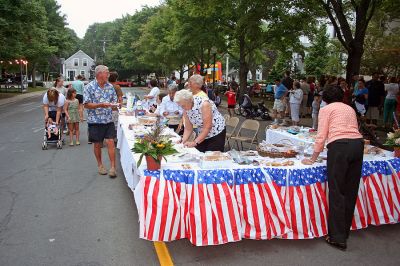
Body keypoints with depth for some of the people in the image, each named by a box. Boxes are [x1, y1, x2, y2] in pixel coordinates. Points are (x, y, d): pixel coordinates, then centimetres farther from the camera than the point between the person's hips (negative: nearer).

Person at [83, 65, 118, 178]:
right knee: (97, 144, 9)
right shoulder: (89, 87, -7)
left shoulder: (110, 86, 7)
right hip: (95, 121, -3)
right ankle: (100, 165, 26)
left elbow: (114, 101, 14)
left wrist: (113, 105, -9)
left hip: (109, 120, 3)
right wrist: (100, 105, -21)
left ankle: (113, 167, 2)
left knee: (111, 142, -3)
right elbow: (86, 105, -9)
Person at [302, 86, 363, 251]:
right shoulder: (350, 109, 27)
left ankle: (338, 238, 2)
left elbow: (321, 136, 3)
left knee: (337, 192, -1)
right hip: (358, 144, 6)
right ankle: (345, 231, 26)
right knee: (351, 191, 13)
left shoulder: (326, 109, 11)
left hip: (339, 146, -6)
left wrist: (312, 159, 10)